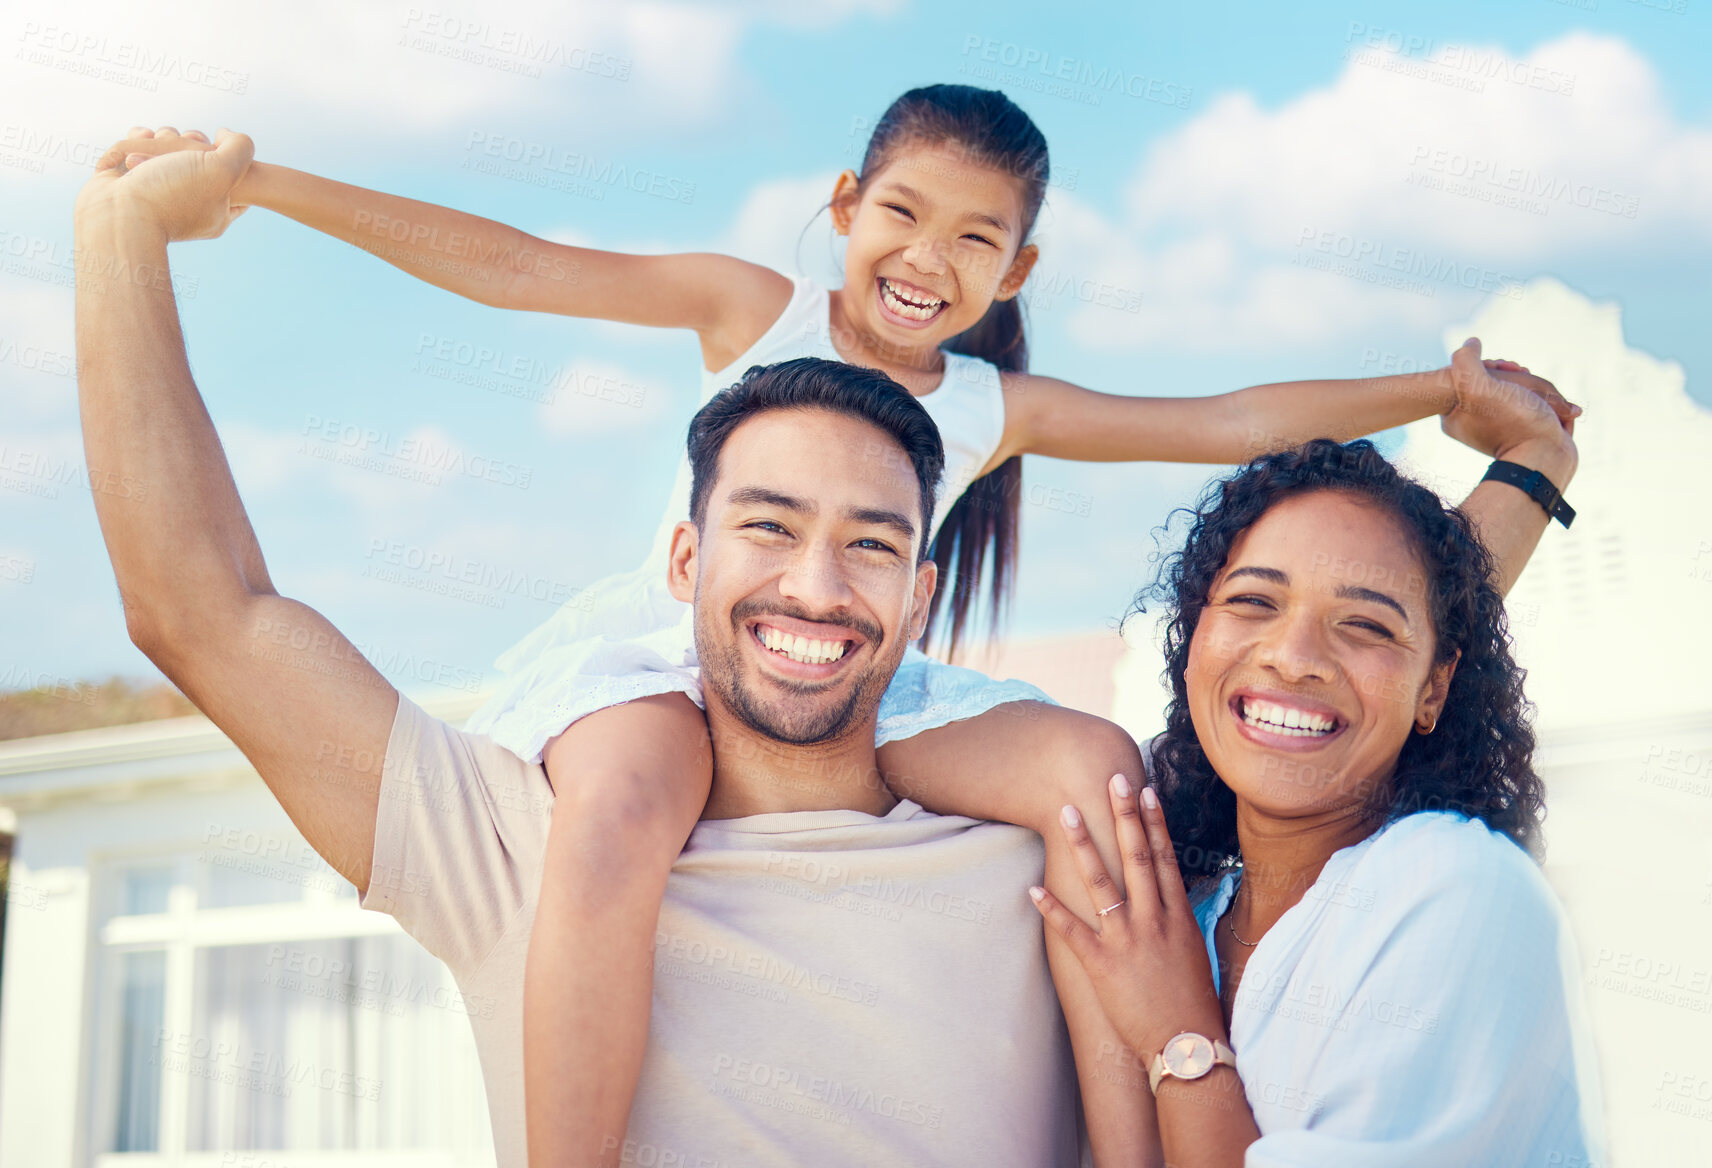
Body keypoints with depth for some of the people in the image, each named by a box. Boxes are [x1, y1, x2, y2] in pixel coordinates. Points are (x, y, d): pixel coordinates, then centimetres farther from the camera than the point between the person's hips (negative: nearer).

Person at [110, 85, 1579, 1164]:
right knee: (626, 798, -38)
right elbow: (509, 267, 0)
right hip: (662, 646, -3)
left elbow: (1232, 421, 16)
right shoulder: (756, 311, 4)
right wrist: (257, 180, -4)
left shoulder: (998, 406, 12)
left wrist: (1444, 389, 16)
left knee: (1095, 765, -19)